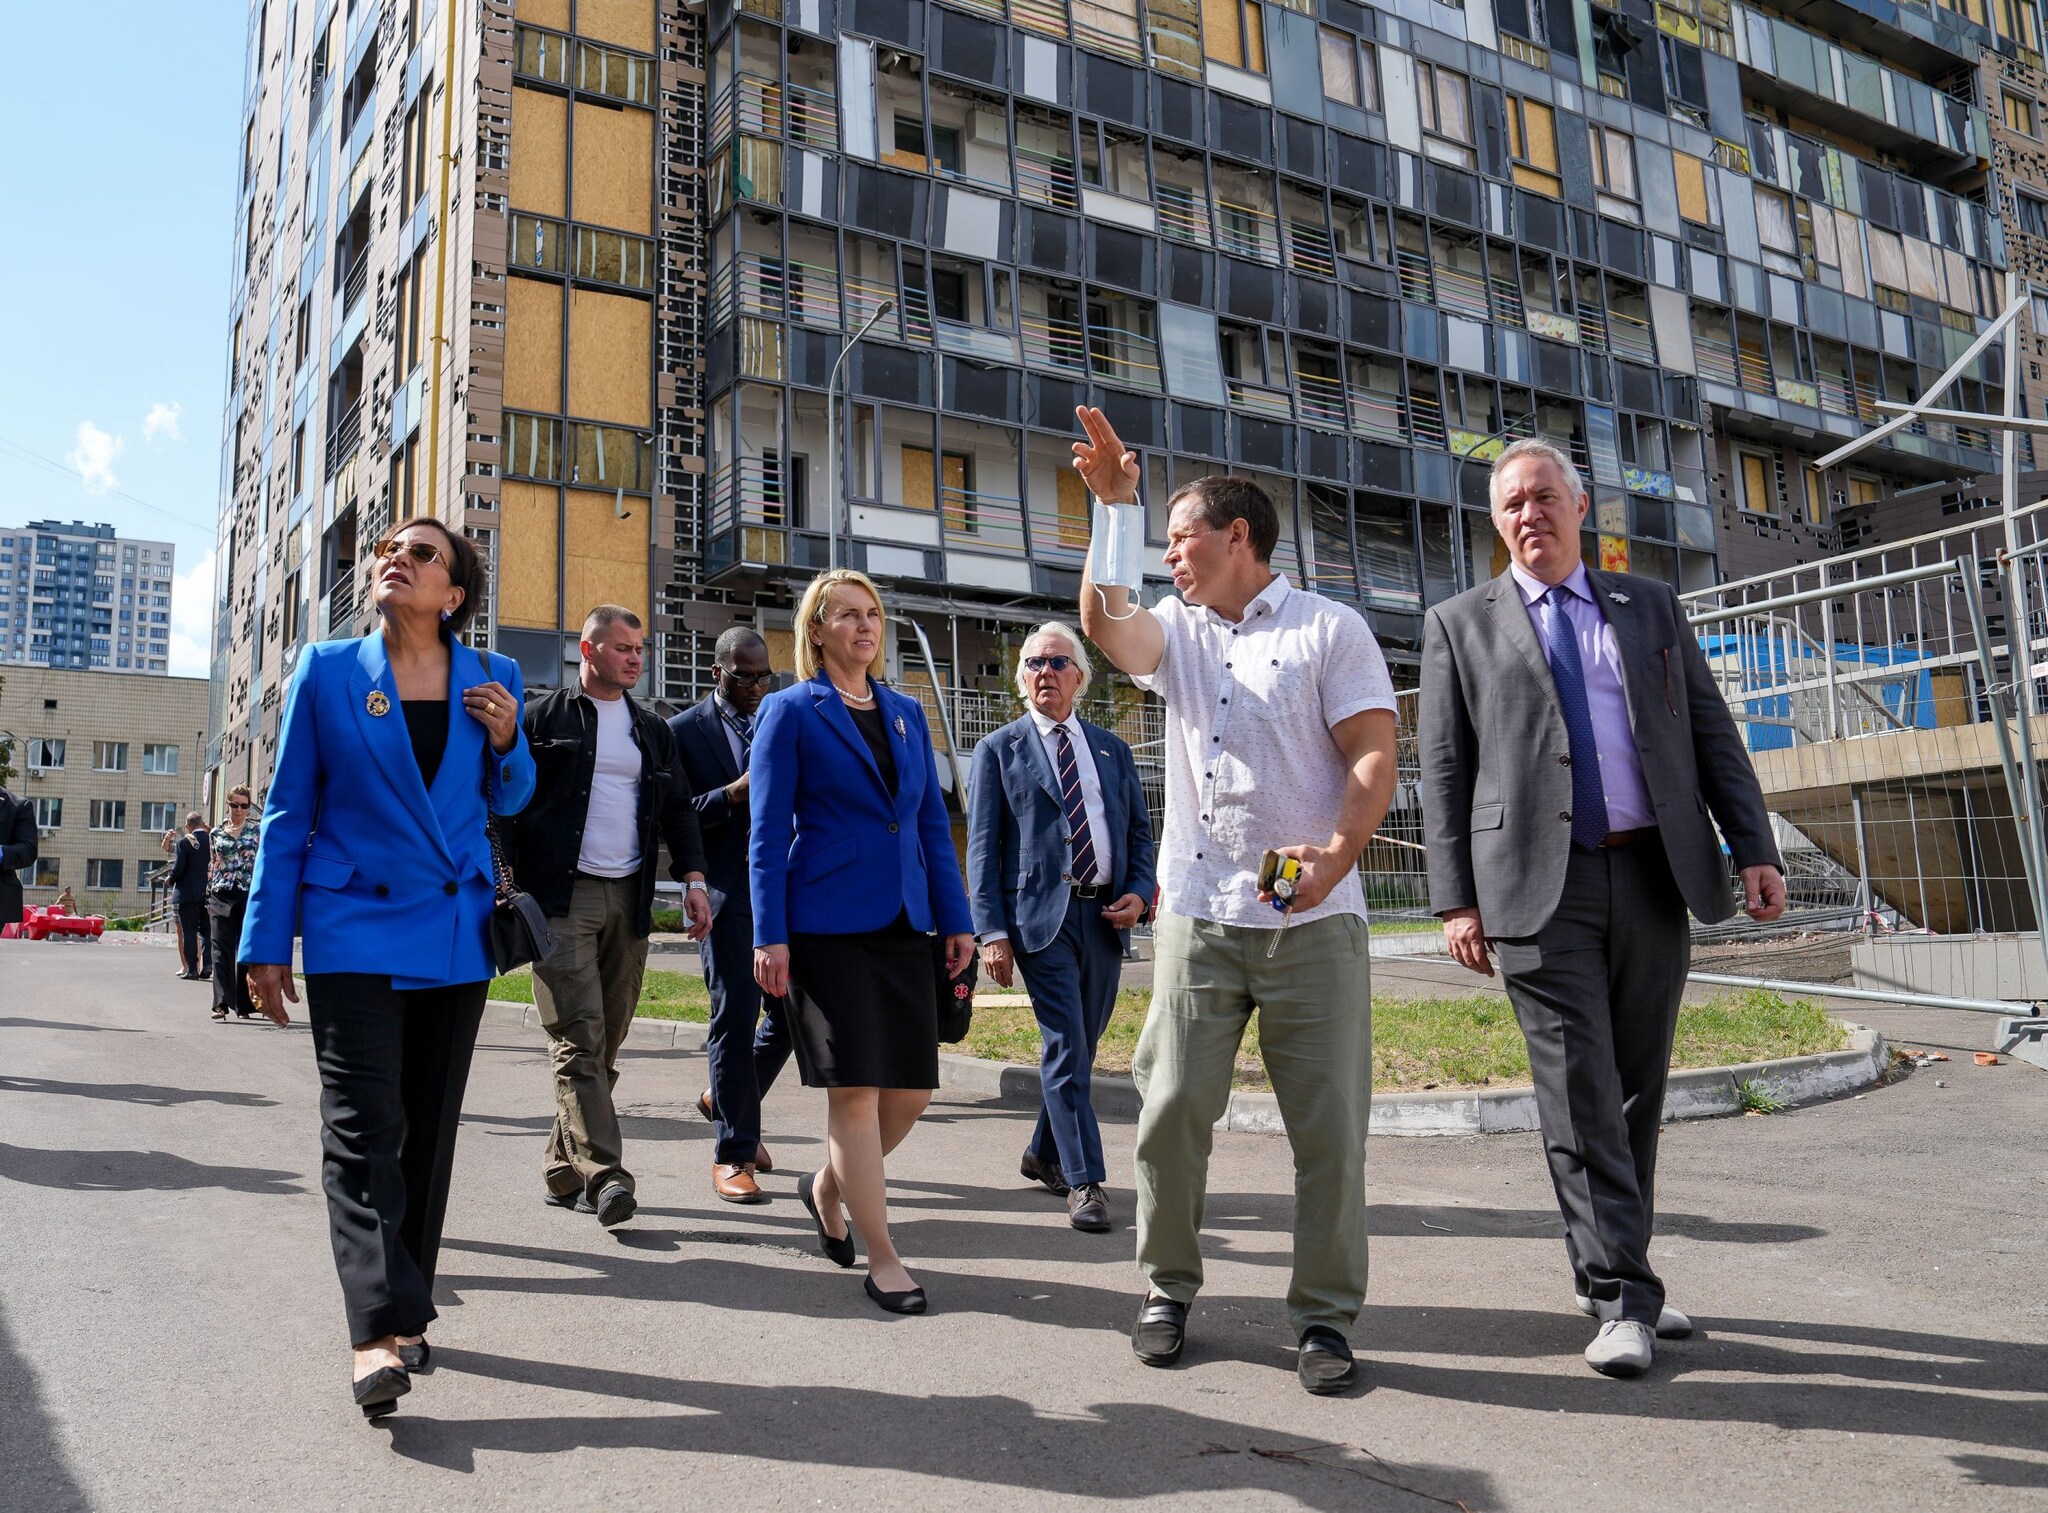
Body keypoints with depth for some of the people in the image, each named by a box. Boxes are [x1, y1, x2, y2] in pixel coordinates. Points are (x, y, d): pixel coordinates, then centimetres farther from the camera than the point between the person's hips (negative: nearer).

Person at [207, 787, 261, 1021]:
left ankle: (244, 1005, 9)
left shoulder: (258, 829, 6)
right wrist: (209, 898, 12)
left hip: (250, 894, -2)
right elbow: (212, 865, 16)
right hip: (222, 896, 2)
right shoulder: (216, 833, 12)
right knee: (222, 949, -6)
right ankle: (221, 1003, -10)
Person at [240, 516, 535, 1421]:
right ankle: (381, 1331, -15)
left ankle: (403, 1315, 21)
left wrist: (506, 743, -7)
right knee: (362, 1124, -12)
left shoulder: (492, 680, 4)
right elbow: (289, 811, 3)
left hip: (456, 933, 3)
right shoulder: (327, 669, 1)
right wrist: (266, 942, 1)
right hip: (355, 929, -2)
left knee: (429, 1127, 8)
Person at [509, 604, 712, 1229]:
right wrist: (507, 879, -8)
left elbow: (677, 808, 18)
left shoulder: (652, 728, 17)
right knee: (580, 1039, -12)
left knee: (605, 1044, 6)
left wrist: (693, 877, 6)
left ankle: (565, 1171, 18)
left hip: (629, 899, 5)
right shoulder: (544, 718, 3)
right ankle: (604, 1175, -14)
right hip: (561, 897, -5)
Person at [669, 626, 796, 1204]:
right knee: (735, 1017, -5)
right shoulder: (685, 731, 0)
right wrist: (732, 795, -19)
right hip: (726, 892, -5)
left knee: (791, 1014, 9)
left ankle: (726, 1101, 35)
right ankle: (733, 1154, 5)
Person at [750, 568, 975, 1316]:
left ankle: (827, 1187, 32)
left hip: (902, 924, 6)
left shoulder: (907, 713, 14)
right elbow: (768, 834, -4)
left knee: (912, 1088, 6)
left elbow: (933, 822, 14)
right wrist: (770, 936, -11)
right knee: (855, 1088, -3)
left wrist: (957, 918, 8)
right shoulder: (791, 711, -1)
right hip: (827, 926, -5)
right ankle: (882, 1260, 8)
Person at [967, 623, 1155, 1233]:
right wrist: (991, 932, -9)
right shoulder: (998, 750, 5)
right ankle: (1084, 1182, -1)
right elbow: (982, 847, 0)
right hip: (1041, 914, -4)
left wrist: (1140, 892, -2)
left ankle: (1044, 1155, 30)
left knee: (1079, 1046, 12)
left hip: (1105, 916, 4)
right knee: (1065, 1048, -8)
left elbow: (1140, 831, 18)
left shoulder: (1112, 750, 16)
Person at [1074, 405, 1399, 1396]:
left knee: (1330, 1121, 0)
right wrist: (1112, 507, -10)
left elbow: (1374, 757, -4)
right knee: (1173, 1107, 1)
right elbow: (1103, 622, -5)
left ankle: (1325, 1316, 13)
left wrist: (1339, 849, -20)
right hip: (1198, 916, 3)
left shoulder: (1330, 629, 4)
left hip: (1313, 920, -2)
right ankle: (1167, 1290, 18)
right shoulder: (1176, 632, 16)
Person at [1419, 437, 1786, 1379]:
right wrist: (1456, 899, -5)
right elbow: (1443, 772, 3)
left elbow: (1712, 735, 13)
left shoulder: (1651, 606, 16)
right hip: (1540, 887, -3)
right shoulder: (1459, 624, 8)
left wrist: (1754, 845, 2)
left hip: (1654, 877, 3)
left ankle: (1611, 1270, 24)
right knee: (1580, 1095, -6)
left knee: (1638, 1089, 10)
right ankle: (1622, 1297, 1)